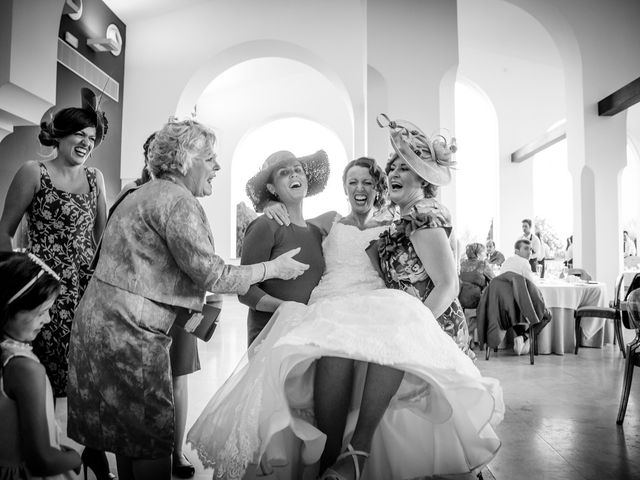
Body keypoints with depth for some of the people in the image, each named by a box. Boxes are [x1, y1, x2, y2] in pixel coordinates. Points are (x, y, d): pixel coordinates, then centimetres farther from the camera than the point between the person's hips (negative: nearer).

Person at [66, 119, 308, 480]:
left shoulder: (145, 194, 17)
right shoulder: (177, 199, -15)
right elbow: (209, 272, -19)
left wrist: (204, 303, 18)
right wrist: (274, 268, -9)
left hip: (103, 319, 10)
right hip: (128, 329, -10)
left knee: (127, 429, 20)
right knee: (154, 435, 3)